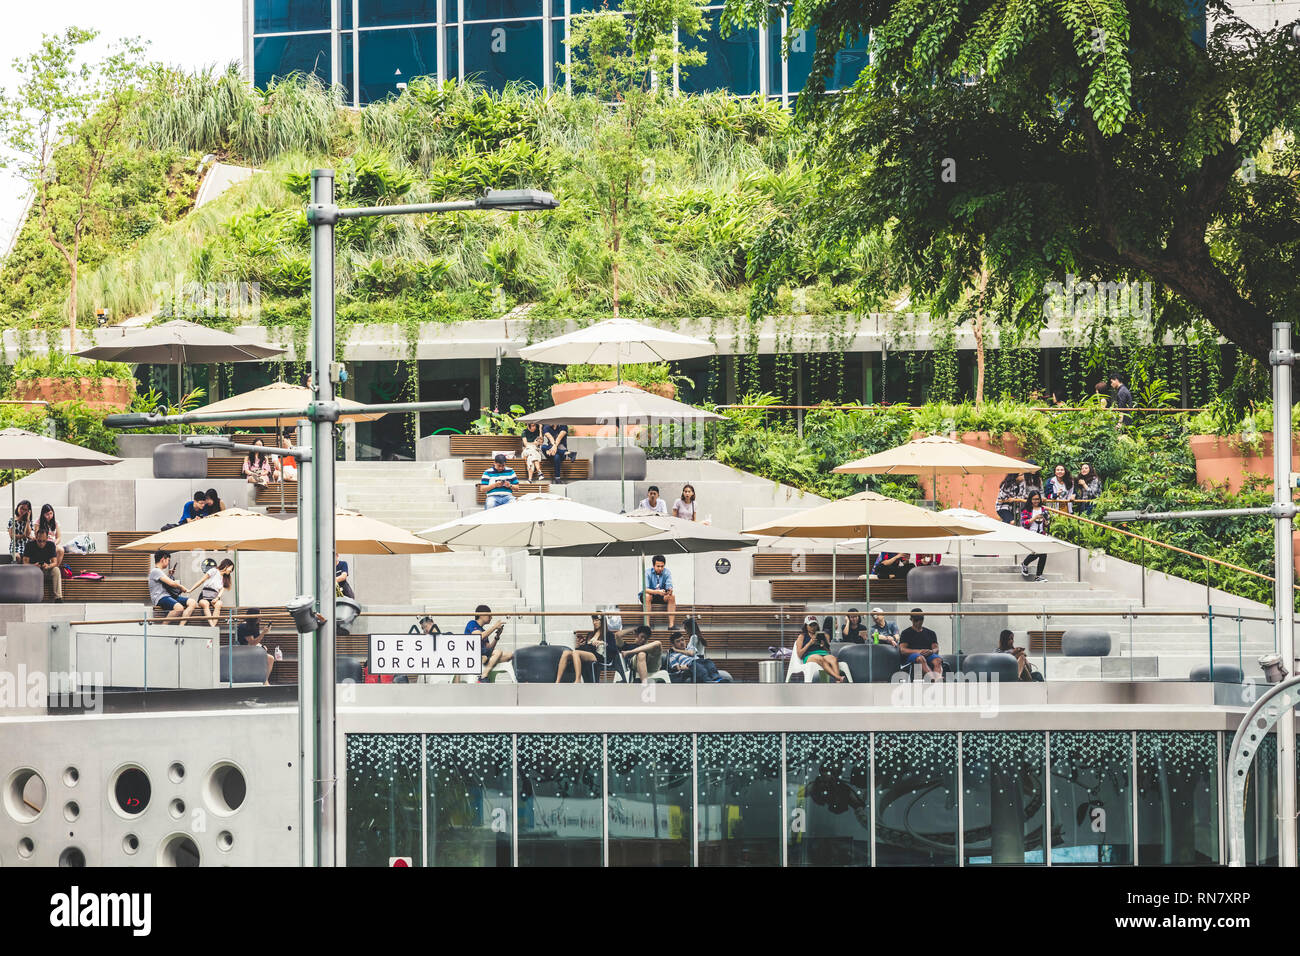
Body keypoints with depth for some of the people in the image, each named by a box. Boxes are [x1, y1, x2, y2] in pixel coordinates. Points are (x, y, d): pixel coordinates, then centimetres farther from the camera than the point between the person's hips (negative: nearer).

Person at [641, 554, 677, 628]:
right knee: (647, 596, -36)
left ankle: (671, 625, -29)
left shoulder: (667, 572, -9)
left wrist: (670, 590, -44)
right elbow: (645, 589, -28)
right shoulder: (648, 572, -18)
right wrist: (657, 592, -46)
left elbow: (669, 586, -18)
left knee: (672, 596, -26)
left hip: (662, 597, 3)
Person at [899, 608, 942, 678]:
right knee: (921, 658, -40)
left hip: (929, 655, 3)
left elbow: (936, 649, 14)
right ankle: (933, 679, -65)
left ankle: (938, 679, -63)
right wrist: (918, 651, -16)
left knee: (938, 660, -33)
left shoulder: (930, 633, 26)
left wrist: (931, 651, -13)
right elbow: (903, 650, 2)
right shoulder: (906, 633, 17)